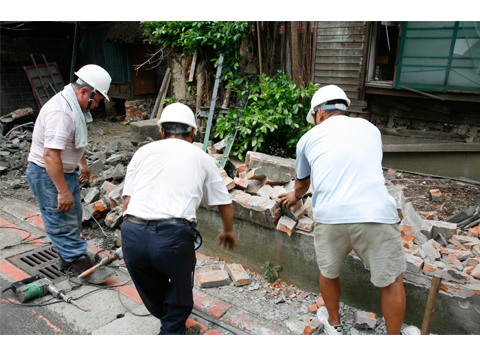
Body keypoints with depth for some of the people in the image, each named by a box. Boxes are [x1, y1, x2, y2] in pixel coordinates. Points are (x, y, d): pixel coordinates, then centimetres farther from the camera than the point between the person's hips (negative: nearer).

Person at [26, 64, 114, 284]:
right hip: (47, 175, -10)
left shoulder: (74, 106, 7)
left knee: (73, 216, 16)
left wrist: (83, 164, 31)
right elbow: (50, 154, -33)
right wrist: (63, 191, -30)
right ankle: (83, 267, 3)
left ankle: (67, 259, 32)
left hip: (65, 171, 10)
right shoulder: (60, 112, -27)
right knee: (63, 222, -2)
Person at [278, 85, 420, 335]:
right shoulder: (370, 129, 23)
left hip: (329, 217, 1)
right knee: (392, 281, 18)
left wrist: (295, 196, 57)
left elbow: (302, 183, 32)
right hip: (376, 215, 0)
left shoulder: (309, 138, 18)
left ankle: (333, 324, 47)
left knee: (328, 274, 25)